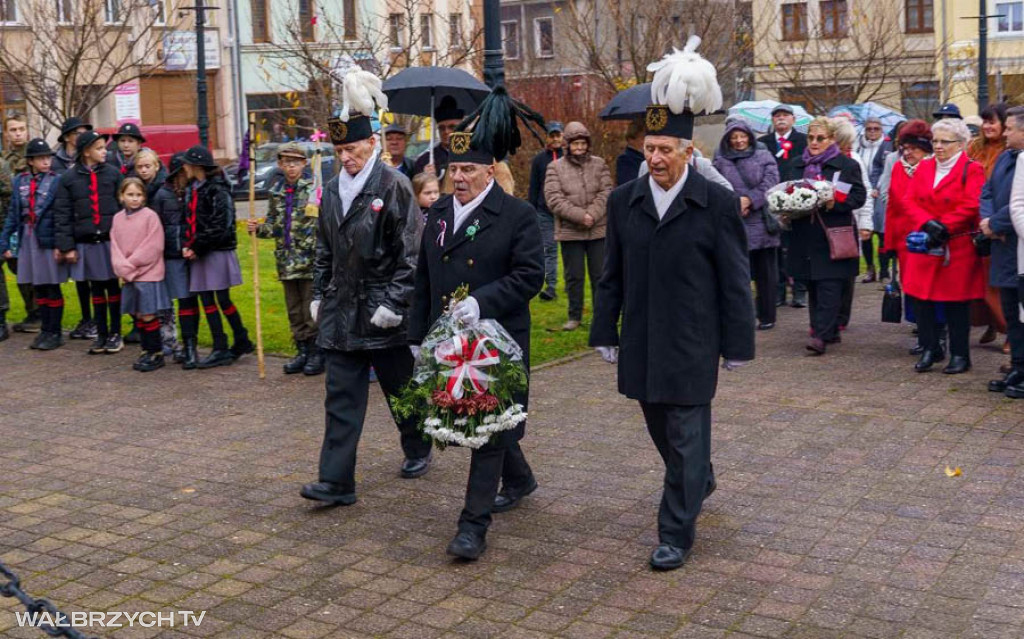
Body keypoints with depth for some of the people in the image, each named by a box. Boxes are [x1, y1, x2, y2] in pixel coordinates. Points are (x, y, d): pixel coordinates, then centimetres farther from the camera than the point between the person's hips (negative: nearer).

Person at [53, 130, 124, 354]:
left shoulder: (113, 173, 1)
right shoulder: (68, 178, 1)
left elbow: (123, 206, 1)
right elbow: (62, 214, 1)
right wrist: (67, 246, -3)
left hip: (111, 240, -1)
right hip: (85, 243, 1)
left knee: (112, 286, 6)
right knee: (96, 289, 9)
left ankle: (115, 333, 17)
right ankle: (101, 334, 19)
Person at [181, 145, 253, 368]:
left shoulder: (218, 190, -12)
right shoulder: (192, 189, 13)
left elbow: (220, 226, -18)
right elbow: (189, 220, 14)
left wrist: (196, 247, -14)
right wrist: (187, 246, -2)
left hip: (218, 251, -8)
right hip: (199, 253, 8)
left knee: (223, 299, -2)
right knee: (206, 300, 8)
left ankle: (242, 341, 12)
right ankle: (220, 348, 15)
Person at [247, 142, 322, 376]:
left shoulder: (313, 190, -6)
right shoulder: (277, 193, 11)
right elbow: (274, 227, 17)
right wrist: (258, 228, -2)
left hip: (311, 260, -6)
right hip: (287, 261, 6)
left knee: (312, 310, -1)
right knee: (294, 310, 13)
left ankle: (317, 353, 11)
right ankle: (303, 351, 24)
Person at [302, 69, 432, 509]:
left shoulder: (394, 187, -10)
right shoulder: (332, 190, 10)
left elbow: (411, 253, -12)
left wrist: (394, 302, -16)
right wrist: (318, 295, 14)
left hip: (384, 315, -5)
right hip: (341, 310, 5)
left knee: (402, 390, 12)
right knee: (341, 399, 2)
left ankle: (418, 452, 35)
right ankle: (336, 483, 3)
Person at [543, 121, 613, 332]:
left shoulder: (599, 164, 7)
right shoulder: (555, 168, 1)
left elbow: (606, 192, -1)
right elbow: (553, 198, -9)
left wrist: (592, 214, -17)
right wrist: (580, 216, -17)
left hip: (598, 230, 1)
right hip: (569, 232, -1)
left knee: (600, 275, 6)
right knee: (574, 276, 6)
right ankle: (575, 316, 17)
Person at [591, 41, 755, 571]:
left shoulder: (717, 204, -8)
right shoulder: (624, 201, 4)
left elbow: (734, 281, -5)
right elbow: (612, 275, 9)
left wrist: (737, 344, -5)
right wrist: (606, 334, 9)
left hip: (691, 344, -5)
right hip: (641, 342, 5)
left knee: (686, 435, -1)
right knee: (661, 428, 18)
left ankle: (676, 534, 10)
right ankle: (699, 483, 46)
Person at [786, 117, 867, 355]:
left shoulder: (847, 165, 0)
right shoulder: (798, 164, 16)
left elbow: (859, 196, -5)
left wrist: (835, 203, -20)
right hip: (806, 235, 6)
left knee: (829, 285, -10)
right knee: (812, 286, 8)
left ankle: (821, 334, -14)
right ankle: (831, 331, 19)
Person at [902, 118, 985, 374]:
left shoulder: (972, 170, -2)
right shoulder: (923, 167, 13)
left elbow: (971, 206, -13)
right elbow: (910, 201, 3)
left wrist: (943, 227, -17)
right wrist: (928, 224, -14)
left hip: (958, 247, -4)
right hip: (924, 246, 5)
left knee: (956, 302, 1)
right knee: (920, 298, 1)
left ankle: (959, 355, 12)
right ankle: (930, 349, 15)